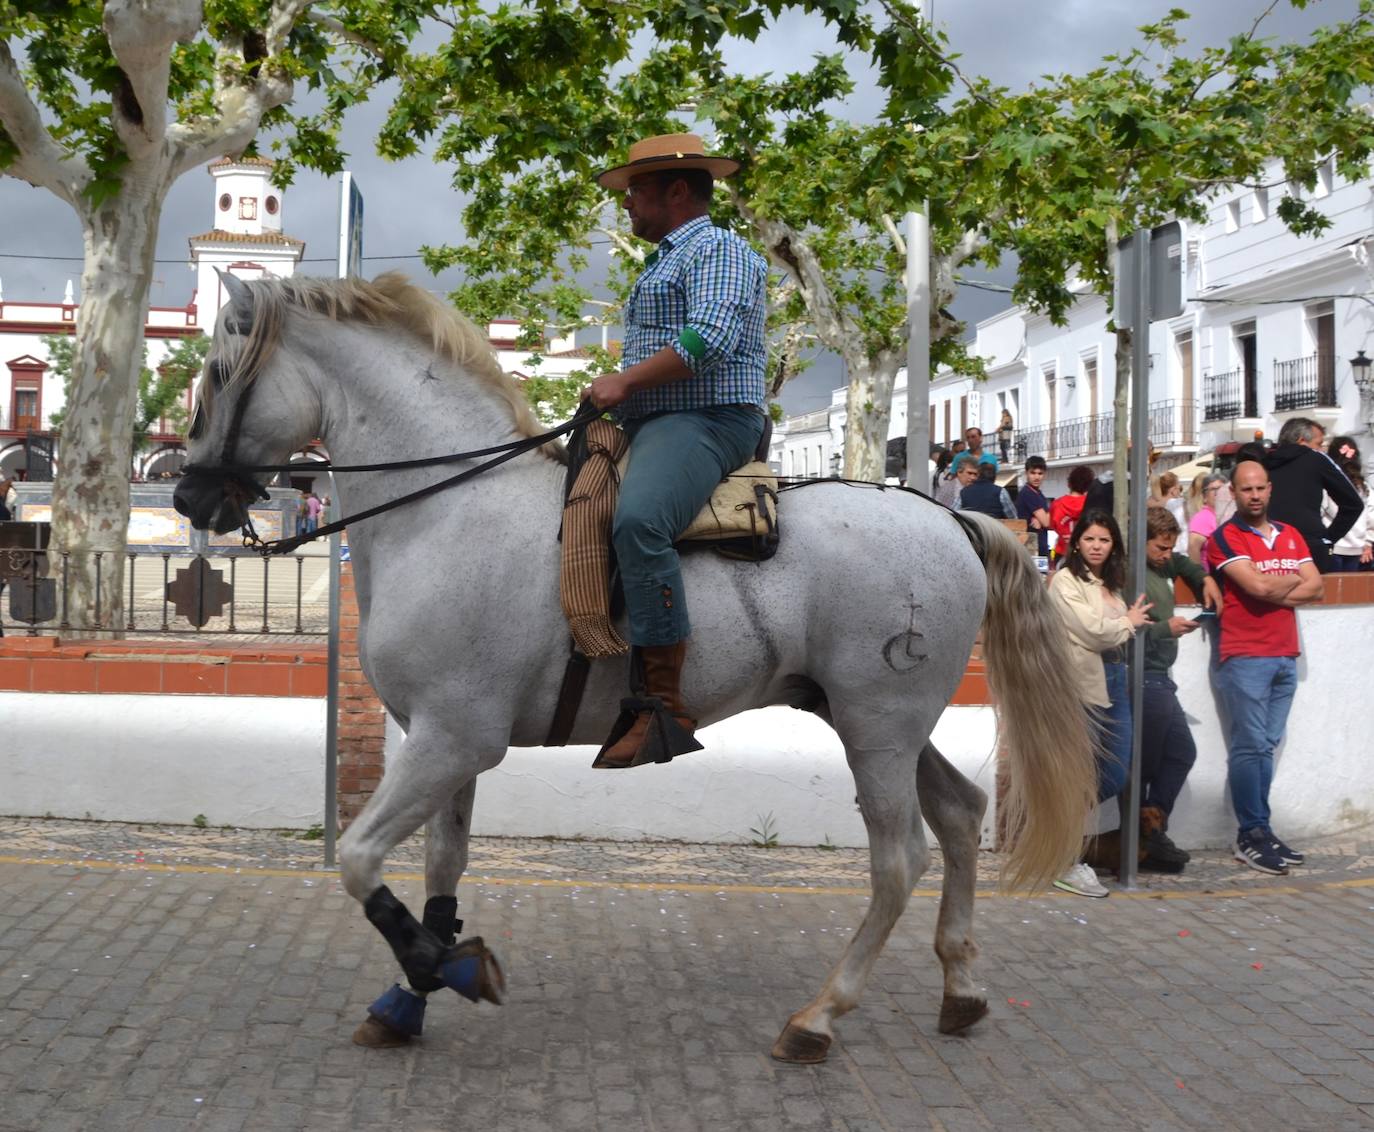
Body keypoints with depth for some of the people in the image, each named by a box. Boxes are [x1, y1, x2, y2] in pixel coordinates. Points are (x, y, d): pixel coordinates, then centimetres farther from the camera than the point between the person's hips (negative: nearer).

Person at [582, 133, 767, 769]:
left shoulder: (717, 249, -4)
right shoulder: (664, 262, 28)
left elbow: (712, 336, -21)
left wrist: (625, 382, -18)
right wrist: (614, 397, 18)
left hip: (702, 421, -12)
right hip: (648, 426, 12)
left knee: (637, 520, -36)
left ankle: (665, 702, -38)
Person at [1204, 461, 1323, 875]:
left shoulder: (1291, 535, 15)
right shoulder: (1225, 538, -5)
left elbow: (1315, 587, 5)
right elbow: (1256, 584, -16)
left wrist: (1272, 592, -9)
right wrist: (1293, 580, 2)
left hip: (1285, 655, 6)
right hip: (1245, 657, -6)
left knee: (1265, 746, 9)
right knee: (1250, 745, -6)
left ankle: (1260, 831, 13)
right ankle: (1251, 835, 0)